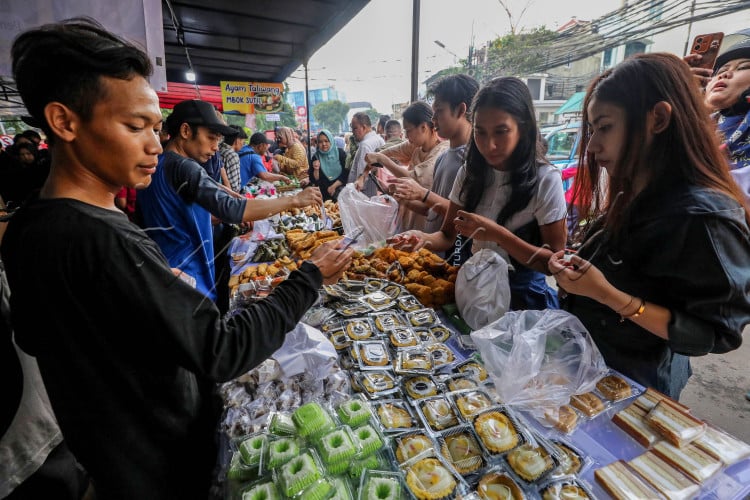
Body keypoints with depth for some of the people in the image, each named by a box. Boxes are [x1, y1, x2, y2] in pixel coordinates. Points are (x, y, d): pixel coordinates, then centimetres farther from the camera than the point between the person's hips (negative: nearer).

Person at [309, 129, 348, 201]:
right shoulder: (316, 157, 1)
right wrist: (316, 170, -18)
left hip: (340, 191, -1)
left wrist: (334, 186, -12)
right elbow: (314, 180, 0)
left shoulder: (340, 153, -2)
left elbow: (346, 173, -5)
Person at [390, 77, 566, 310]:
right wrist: (425, 238, -21)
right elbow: (448, 235, 1)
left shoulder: (545, 180, -13)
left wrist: (497, 234, -25)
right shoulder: (470, 173, 0)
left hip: (522, 295, -3)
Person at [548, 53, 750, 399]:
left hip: (631, 385, -7)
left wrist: (606, 294, -32)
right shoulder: (628, 200, 1)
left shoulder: (702, 215, -25)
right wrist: (576, 268, -7)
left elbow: (715, 334, -22)